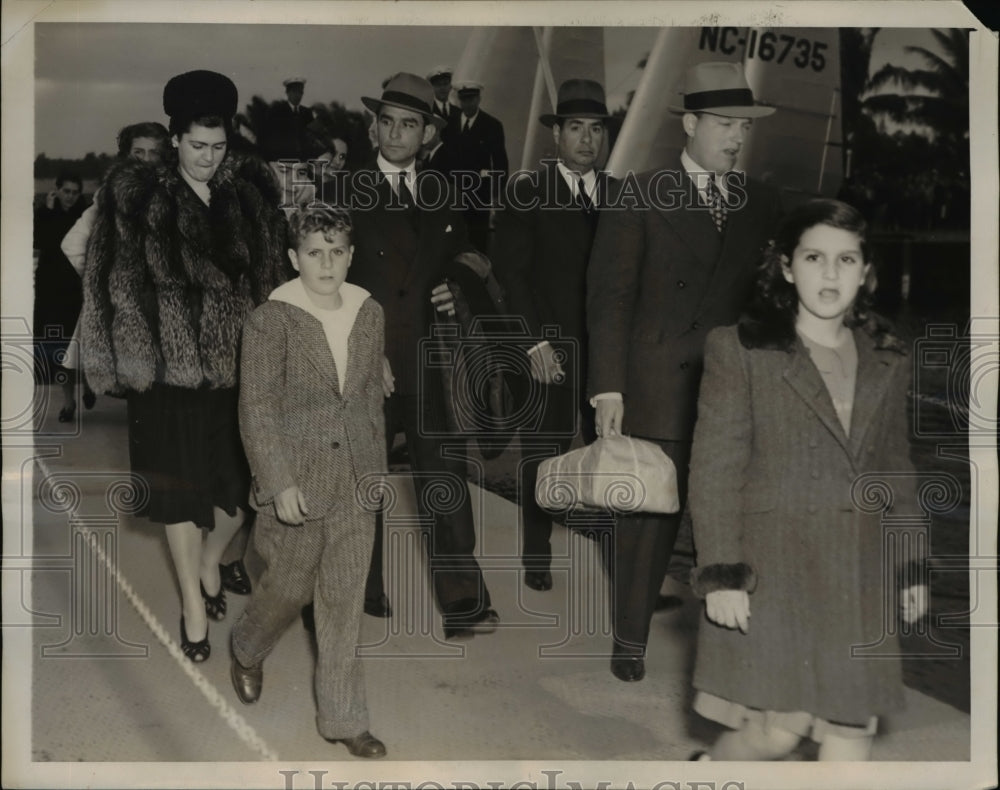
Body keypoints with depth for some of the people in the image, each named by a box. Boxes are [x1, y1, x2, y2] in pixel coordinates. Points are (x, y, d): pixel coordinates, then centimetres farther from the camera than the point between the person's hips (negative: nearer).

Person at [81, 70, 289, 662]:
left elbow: (272, 274, 7)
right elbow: (123, 285, -3)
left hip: (240, 363, 2)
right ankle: (193, 601, 23)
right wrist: (135, 357, -7)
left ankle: (210, 560, 38)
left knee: (243, 482, 8)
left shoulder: (250, 191, 2)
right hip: (175, 366, -2)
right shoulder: (141, 197, -5)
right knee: (181, 486, 6)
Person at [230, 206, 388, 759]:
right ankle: (246, 650, 45)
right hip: (295, 480, -4)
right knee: (290, 587, 11)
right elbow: (256, 409, -12)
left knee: (345, 600, 8)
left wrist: (377, 468, 14)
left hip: (354, 483, 4)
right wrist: (280, 483, -17)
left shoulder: (369, 314, 3)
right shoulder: (270, 320, -12)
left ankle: (342, 718, 20)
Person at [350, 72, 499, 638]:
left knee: (446, 479, -1)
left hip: (427, 363, 3)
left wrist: (457, 292, 1)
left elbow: (461, 258, 21)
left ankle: (463, 603, 4)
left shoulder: (440, 194, 9)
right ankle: (365, 593, 28)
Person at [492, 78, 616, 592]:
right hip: (550, 350, -2)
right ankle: (536, 554, 21)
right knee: (542, 454, 7)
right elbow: (512, 273, -5)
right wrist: (536, 341, -12)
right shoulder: (527, 194, 0)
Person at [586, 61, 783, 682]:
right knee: (648, 517, 3)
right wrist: (608, 387, -8)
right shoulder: (640, 197, 2)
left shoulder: (763, 204, 13)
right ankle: (631, 639, 19)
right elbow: (610, 295, -2)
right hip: (658, 391, -3)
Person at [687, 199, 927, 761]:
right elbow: (715, 469, -6)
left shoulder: (888, 361, 11)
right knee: (779, 728, -6)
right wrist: (721, 573, -12)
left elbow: (896, 469, 18)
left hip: (857, 573, 5)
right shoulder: (740, 349, -3)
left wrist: (911, 565, 14)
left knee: (851, 728, 4)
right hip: (773, 566, -4)